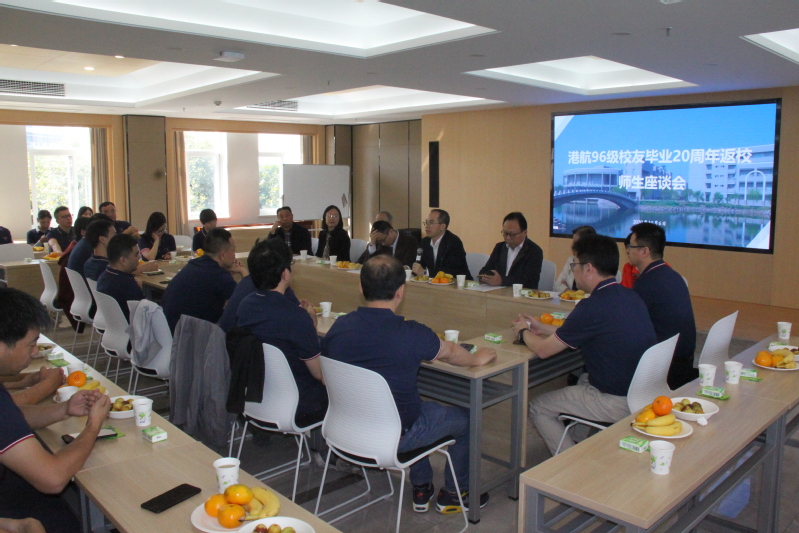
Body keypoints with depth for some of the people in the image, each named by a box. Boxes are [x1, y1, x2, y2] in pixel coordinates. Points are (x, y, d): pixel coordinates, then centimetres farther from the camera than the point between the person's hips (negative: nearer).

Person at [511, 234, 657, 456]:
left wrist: (524, 331, 8)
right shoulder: (631, 297, 4)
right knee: (582, 379, 34)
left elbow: (543, 350, -13)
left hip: (618, 403, -9)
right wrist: (543, 327, 24)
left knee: (538, 408, 7)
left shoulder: (593, 307, -23)